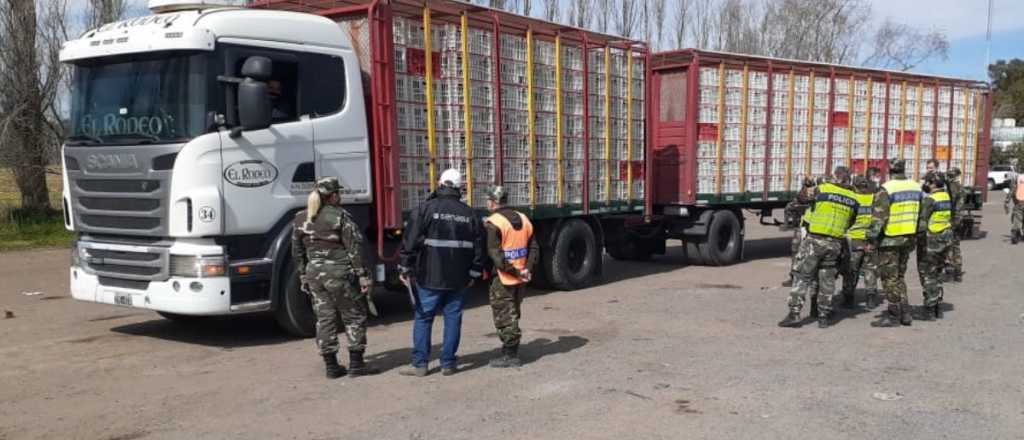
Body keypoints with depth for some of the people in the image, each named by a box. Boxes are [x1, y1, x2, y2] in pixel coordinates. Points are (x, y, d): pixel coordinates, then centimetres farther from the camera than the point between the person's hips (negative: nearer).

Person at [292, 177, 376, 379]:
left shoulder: (300, 219, 8)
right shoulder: (340, 216, -9)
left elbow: (297, 252, 13)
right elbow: (354, 248, -11)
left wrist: (303, 276, 21)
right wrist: (362, 275, -8)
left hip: (314, 274, 5)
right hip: (339, 273, -5)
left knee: (324, 319, 11)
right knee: (354, 317, 6)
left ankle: (331, 366, 15)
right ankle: (356, 364, 7)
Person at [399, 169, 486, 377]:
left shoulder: (426, 209, -6)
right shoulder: (470, 214, 7)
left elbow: (411, 241, -8)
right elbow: (479, 246, 10)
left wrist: (405, 268, 0)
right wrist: (474, 273, 17)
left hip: (430, 277, -3)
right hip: (459, 279, 3)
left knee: (423, 318, 6)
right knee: (453, 318, 9)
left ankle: (420, 364, 7)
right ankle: (448, 364, 12)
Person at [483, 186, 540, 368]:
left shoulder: (493, 223, -14)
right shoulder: (523, 219, 9)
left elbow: (495, 255, -20)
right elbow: (534, 248, 9)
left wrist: (513, 271, -15)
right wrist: (527, 269, 1)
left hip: (503, 279, -7)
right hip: (521, 279, 7)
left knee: (504, 317, 4)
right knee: (513, 315, 19)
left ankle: (510, 355, 8)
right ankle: (511, 352, 27)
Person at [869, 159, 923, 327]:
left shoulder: (887, 190, -15)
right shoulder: (916, 187, 7)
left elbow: (878, 217, -17)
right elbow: (921, 215, 13)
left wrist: (872, 240, -11)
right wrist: (915, 238, 21)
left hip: (890, 239, -7)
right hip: (908, 239, 7)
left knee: (889, 277, 1)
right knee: (899, 275, 18)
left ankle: (893, 315, 5)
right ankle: (904, 313, 19)